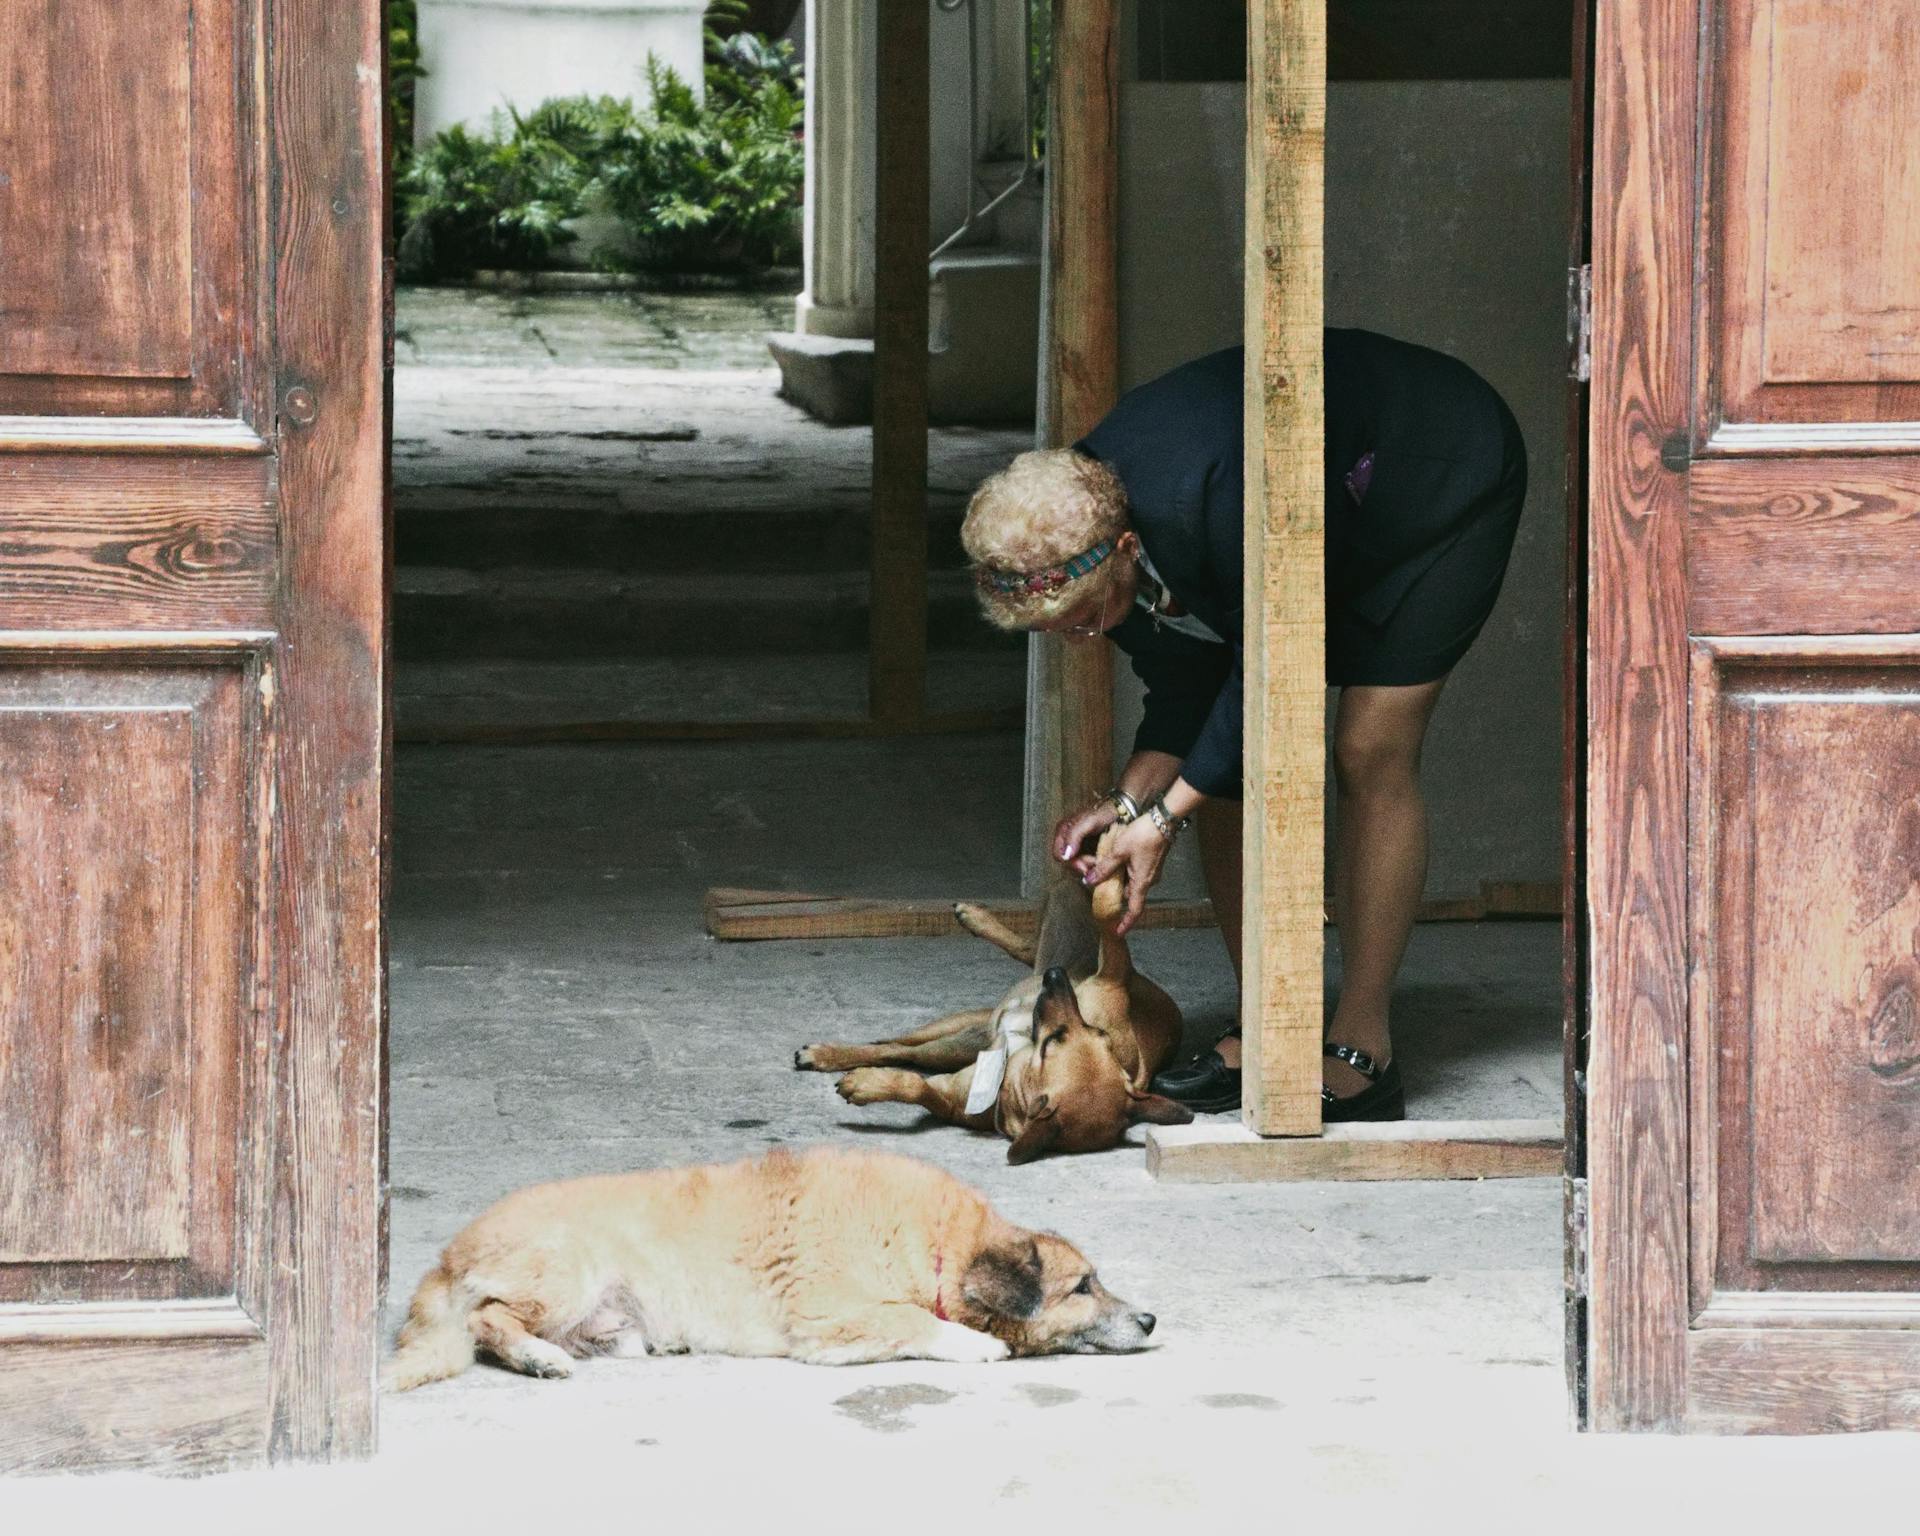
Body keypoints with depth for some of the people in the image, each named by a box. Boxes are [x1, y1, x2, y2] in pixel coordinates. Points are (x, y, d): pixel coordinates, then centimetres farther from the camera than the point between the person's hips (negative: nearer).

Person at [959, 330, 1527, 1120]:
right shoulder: (1068, 539, -19)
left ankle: (1363, 1049, -13)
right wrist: (1128, 801, -22)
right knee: (1225, 769, -3)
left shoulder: (1216, 499, -44)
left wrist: (1166, 815, -29)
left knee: (1371, 751, -16)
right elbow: (1183, 690, -8)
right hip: (1333, 520, 7)